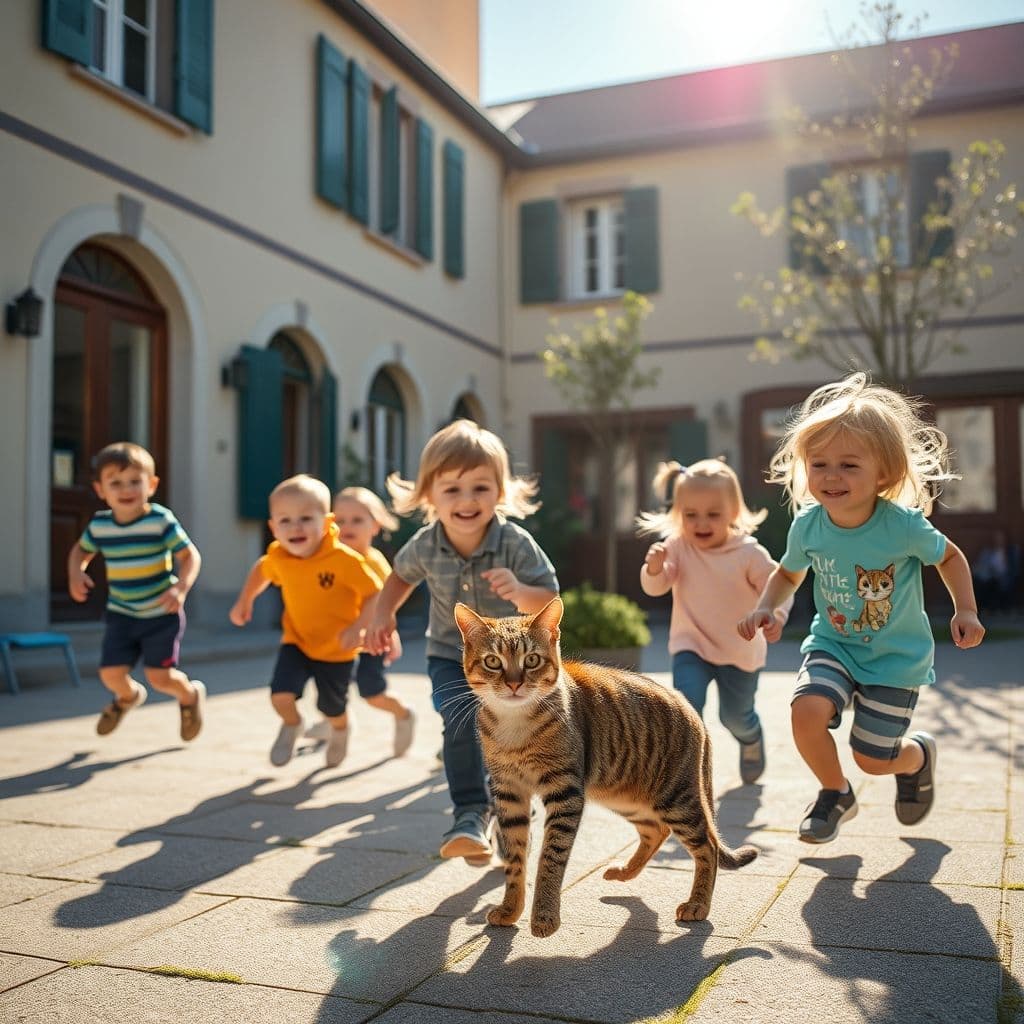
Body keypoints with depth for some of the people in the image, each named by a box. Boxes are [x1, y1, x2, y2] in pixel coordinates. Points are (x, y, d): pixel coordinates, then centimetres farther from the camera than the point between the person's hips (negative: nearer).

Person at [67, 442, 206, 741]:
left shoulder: (161, 520, -16)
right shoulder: (99, 525, -3)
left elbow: (190, 555, -13)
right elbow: (80, 551, 16)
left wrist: (181, 587, -29)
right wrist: (76, 573, -5)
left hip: (162, 613, -4)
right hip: (121, 614, 4)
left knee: (159, 676, -5)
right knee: (110, 673, -2)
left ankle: (190, 695, 31)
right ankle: (129, 696, 36)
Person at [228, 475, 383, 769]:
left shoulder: (344, 559, -29)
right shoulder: (278, 558, -13)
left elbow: (375, 594, -24)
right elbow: (261, 570, 12)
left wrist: (357, 628, -35)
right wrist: (244, 601, 7)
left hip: (336, 649, -3)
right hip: (296, 641, 3)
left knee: (331, 707, 12)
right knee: (281, 693, -17)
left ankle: (340, 732, 51)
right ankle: (291, 726, 20)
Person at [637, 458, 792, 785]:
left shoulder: (749, 554, -18)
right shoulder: (677, 546, -14)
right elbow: (654, 588, -19)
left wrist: (776, 616, -31)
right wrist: (654, 567, -41)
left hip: (740, 652, 0)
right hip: (691, 647, 0)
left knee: (735, 717, 16)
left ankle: (751, 741, 53)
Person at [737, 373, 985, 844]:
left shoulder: (903, 526, -24)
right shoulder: (808, 525, -15)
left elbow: (950, 557, -2)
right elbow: (788, 574, 5)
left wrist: (966, 611, -12)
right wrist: (765, 608, -12)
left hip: (897, 656, -2)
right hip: (833, 645, 2)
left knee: (871, 757, 0)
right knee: (807, 711, -24)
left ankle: (918, 753, 40)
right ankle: (836, 794, 8)